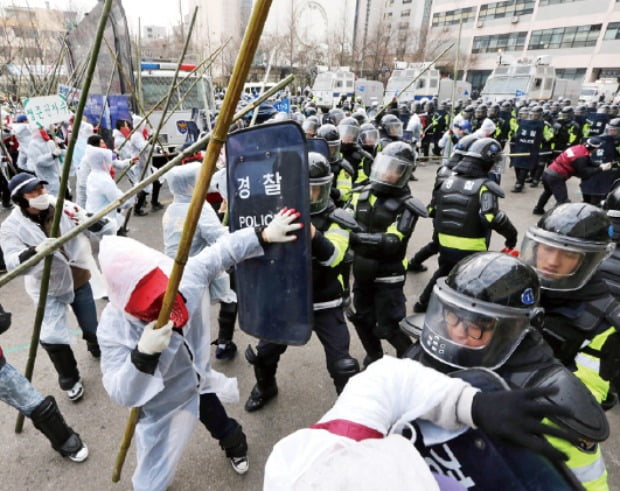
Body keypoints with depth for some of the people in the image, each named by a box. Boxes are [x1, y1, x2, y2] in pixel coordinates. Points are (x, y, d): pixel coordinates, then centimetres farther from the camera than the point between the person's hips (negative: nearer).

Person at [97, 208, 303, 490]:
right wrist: (143, 355, -50)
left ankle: (235, 446, 70)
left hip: (200, 382, 4)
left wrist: (264, 235, -17)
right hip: (161, 407, -4)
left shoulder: (185, 274, -28)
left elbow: (224, 250, -14)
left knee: (220, 424, 34)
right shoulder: (114, 327, -33)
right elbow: (119, 394, -32)